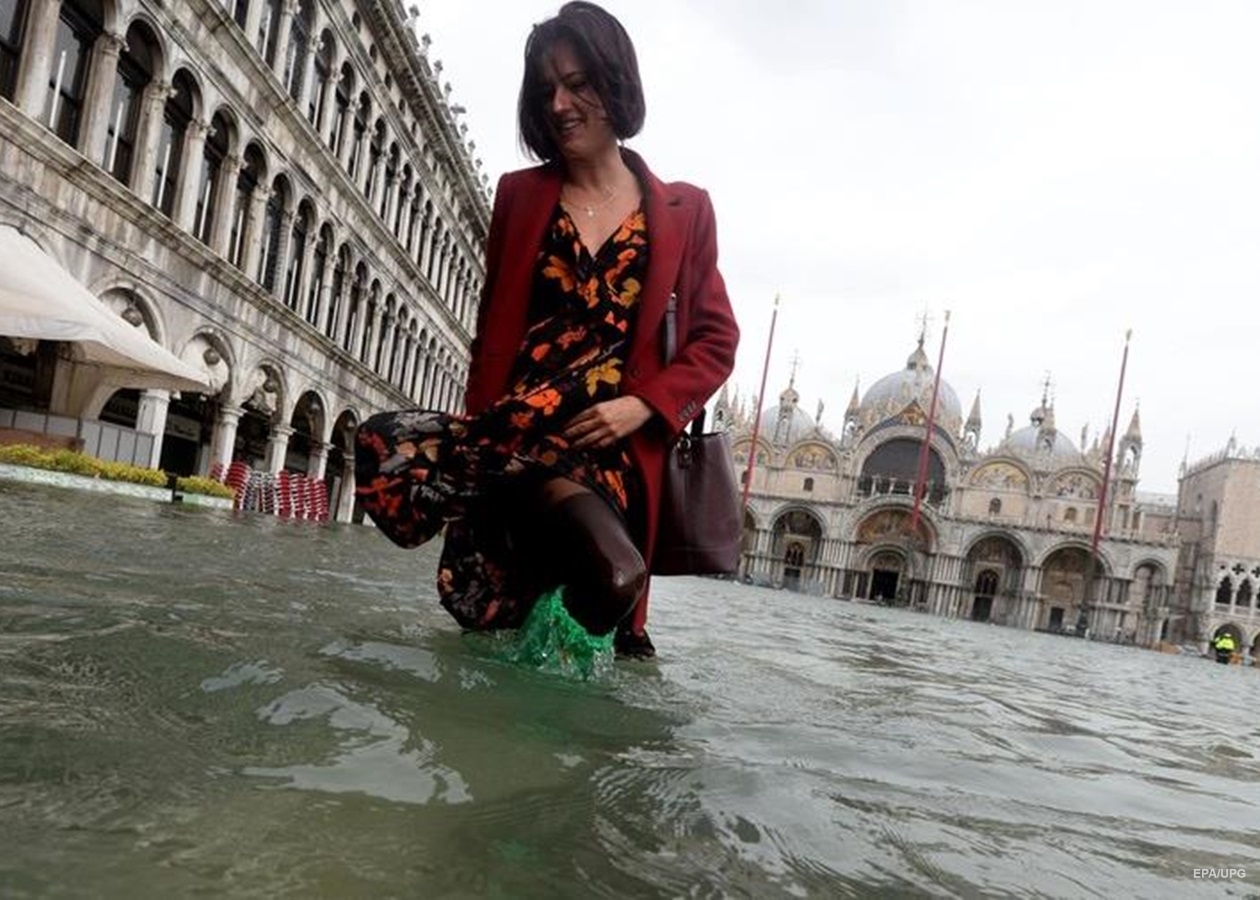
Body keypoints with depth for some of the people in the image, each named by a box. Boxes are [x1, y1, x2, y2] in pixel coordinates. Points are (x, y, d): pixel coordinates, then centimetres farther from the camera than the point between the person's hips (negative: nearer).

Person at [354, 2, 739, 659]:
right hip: (511, 432, 2)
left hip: (613, 447, -1)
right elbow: (491, 330, 13)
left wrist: (642, 407, -10)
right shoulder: (519, 195, 14)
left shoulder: (683, 212, 9)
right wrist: (477, 431, 2)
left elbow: (715, 341, 8)